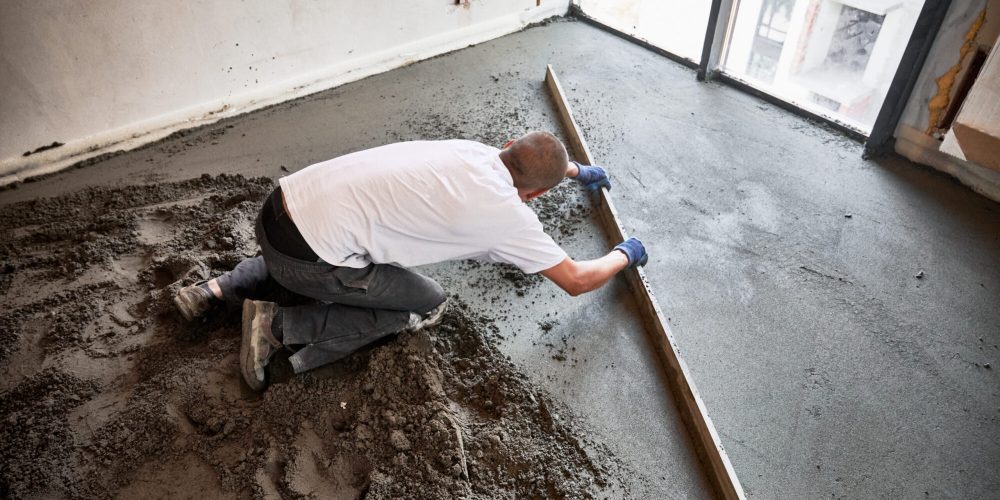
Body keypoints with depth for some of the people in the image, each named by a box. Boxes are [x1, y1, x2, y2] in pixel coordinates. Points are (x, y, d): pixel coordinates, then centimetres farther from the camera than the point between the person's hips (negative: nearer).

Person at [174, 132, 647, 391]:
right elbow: (575, 280, 3)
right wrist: (624, 255, 22)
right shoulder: (507, 215, -9)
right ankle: (282, 326, 1)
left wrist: (579, 169, 52)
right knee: (428, 306, 9)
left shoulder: (478, 152, 12)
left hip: (284, 205, 8)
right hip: (309, 254, -8)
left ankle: (219, 289, 25)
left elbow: (530, 154, 38)